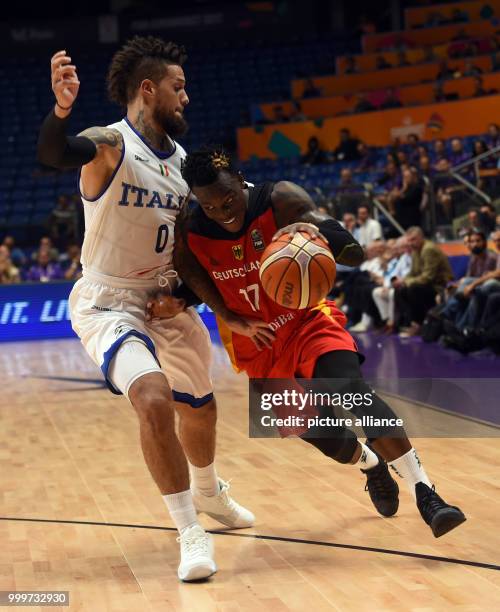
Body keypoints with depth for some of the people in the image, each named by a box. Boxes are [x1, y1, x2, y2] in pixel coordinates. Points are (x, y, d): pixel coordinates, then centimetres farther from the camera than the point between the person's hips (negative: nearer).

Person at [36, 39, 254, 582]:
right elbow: (52, 154, -41)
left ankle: (209, 494, 50)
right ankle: (191, 533, -13)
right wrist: (61, 108, -61)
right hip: (107, 303, -7)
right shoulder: (110, 145, -19)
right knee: (154, 400, -28)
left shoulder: (180, 157, 4)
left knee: (198, 406, 20)